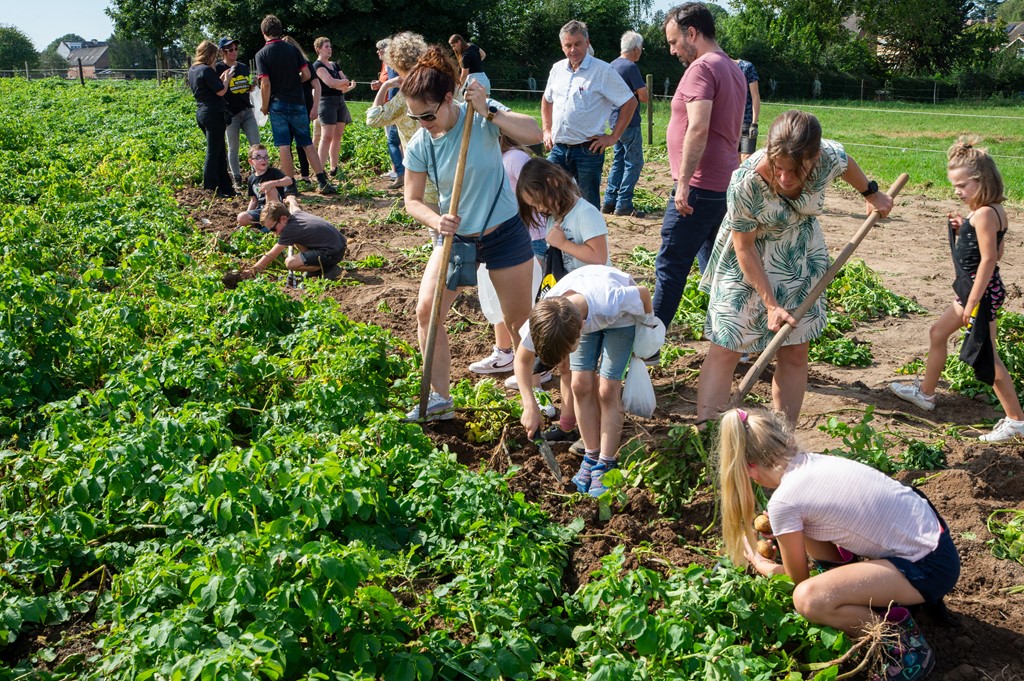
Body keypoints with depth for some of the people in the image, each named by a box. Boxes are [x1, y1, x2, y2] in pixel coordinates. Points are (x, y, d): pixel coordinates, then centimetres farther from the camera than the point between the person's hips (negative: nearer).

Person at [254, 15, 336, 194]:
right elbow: (306, 75, 3)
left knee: (284, 146, 1)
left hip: (278, 105, -3)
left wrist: (264, 107, -2)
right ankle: (323, 181, 3)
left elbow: (265, 84, -13)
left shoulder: (262, 54, -6)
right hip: (297, 103, 3)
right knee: (307, 144, 8)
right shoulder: (293, 50, 2)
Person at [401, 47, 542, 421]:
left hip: (504, 233, -3)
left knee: (520, 319, 6)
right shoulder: (418, 145, -10)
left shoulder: (483, 116, -17)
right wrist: (436, 221, -24)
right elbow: (412, 200, -5)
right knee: (426, 311, -4)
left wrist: (489, 111, -33)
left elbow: (534, 134, -28)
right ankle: (440, 398, 8)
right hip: (455, 236, 3)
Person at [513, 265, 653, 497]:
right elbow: (522, 360, -17)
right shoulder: (544, 317, -35)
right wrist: (530, 407, -25)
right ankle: (592, 457, 10)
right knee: (581, 385, -8)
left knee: (607, 390, -12)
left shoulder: (612, 302, -47)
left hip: (621, 317, -3)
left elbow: (643, 292, -23)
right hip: (583, 313, 3)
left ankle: (606, 466, -2)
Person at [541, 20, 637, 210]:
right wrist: (547, 131, 16)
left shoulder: (603, 71, -7)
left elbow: (630, 102, -6)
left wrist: (613, 137, -9)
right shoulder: (558, 69, 10)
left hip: (588, 150, -5)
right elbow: (547, 100, 27)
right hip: (558, 149, 5)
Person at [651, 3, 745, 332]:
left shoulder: (702, 67, -13)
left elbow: (699, 128, -25)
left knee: (670, 267, -4)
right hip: (725, 185, 9)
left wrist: (683, 183, -24)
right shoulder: (733, 70, 17)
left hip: (699, 187, -9)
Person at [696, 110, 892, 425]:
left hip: (801, 259, 4)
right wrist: (771, 304, -19)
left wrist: (872, 193, 20)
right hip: (748, 263, -3)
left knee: (795, 354, 5)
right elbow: (745, 248, -21)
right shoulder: (746, 182, -34)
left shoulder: (831, 158, -26)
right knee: (724, 350, -7)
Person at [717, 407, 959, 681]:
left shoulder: (783, 502, -16)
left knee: (808, 598, -23)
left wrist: (762, 565, 20)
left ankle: (905, 644, -6)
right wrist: (783, 530, 37)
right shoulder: (816, 461, 4)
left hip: (929, 566, -8)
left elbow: (798, 578, 1)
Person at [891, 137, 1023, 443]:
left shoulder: (984, 214, -22)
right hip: (973, 289, 11)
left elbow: (989, 259, -25)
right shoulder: (994, 211, 7)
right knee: (937, 334, 22)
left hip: (983, 291, -11)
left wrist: (973, 302, -23)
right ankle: (926, 393, 37)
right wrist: (963, 230, 4)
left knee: (986, 357, -4)